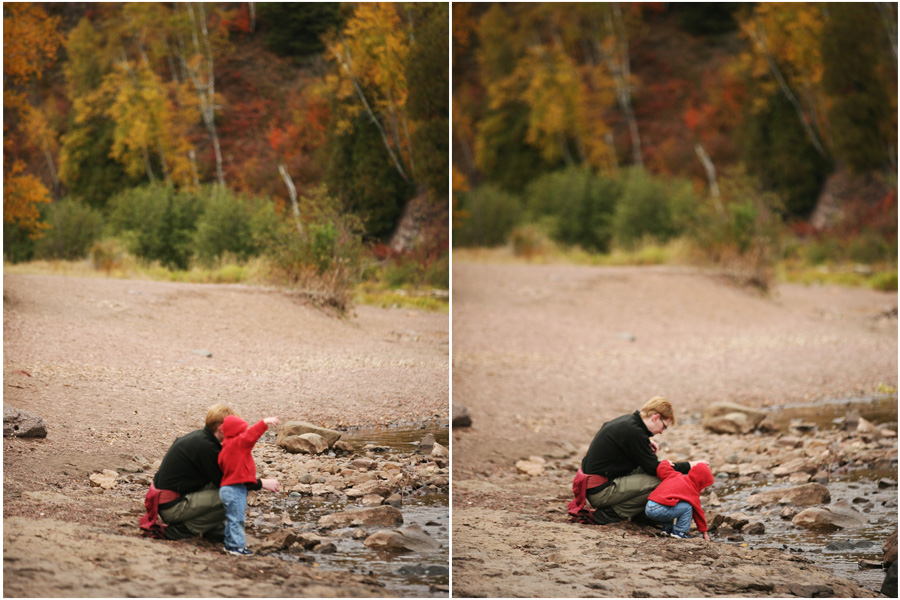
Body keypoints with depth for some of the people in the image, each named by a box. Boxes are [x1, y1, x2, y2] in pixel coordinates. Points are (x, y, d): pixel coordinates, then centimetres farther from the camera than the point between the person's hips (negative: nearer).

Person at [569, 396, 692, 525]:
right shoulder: (634, 432, -18)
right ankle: (607, 514, -13)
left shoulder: (626, 420, 10)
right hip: (600, 492, -10)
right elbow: (654, 468, -13)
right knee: (659, 483, -17)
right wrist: (688, 466, -5)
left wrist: (647, 441, 14)